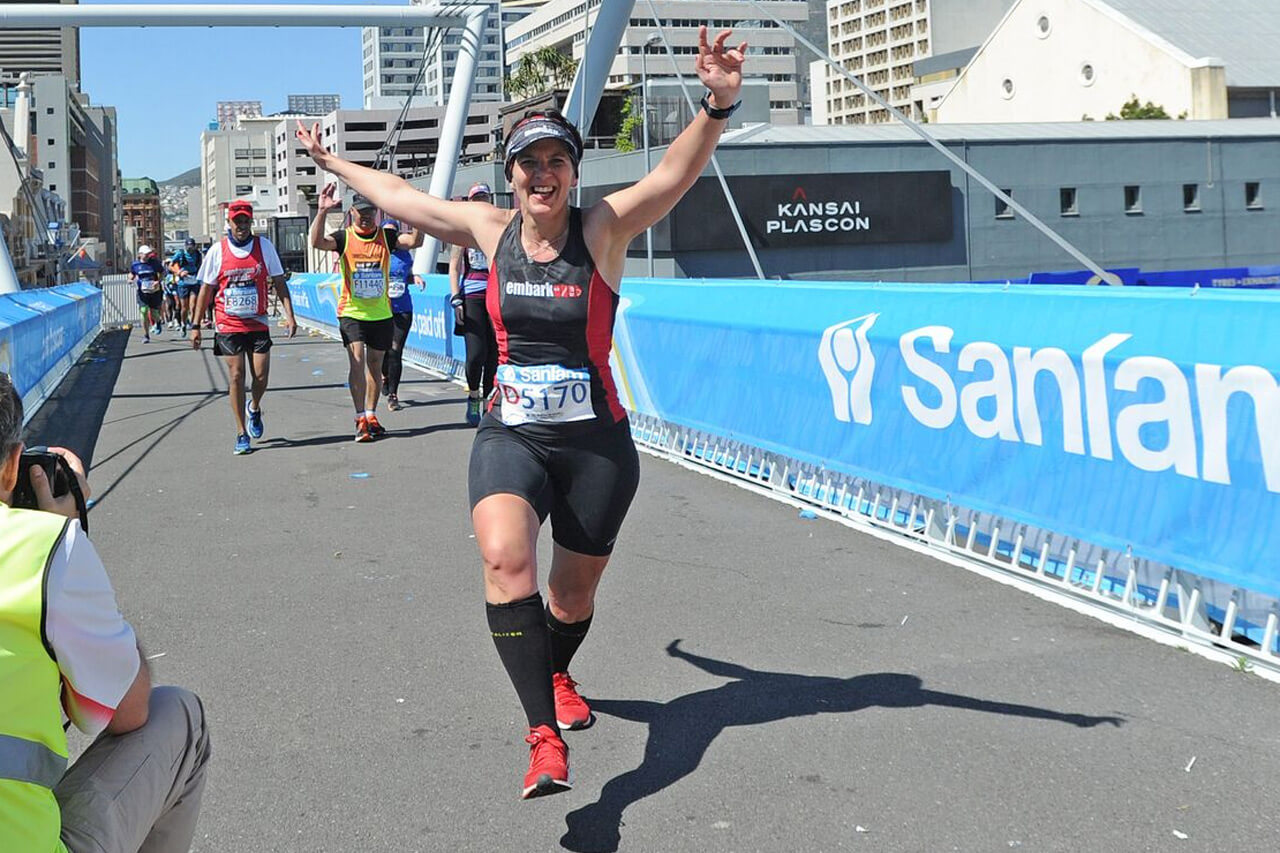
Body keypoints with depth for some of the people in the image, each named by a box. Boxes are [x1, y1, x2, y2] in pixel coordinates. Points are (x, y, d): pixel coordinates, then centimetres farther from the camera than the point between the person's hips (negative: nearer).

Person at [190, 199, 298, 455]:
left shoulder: (264, 246, 2)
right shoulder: (217, 250, 0)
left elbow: (279, 282, 7)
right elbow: (206, 289, 6)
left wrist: (289, 315, -3)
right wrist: (196, 326, 5)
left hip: (258, 323, 1)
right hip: (228, 325, -1)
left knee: (261, 376, -2)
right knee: (236, 376, -3)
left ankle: (254, 408, 32)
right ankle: (241, 434, 6)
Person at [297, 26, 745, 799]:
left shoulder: (604, 228, -8)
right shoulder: (491, 228, 2)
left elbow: (677, 171, -25)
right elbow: (398, 195, 17)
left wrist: (718, 105, -43)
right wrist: (331, 161, 30)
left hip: (597, 442, -1)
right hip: (510, 435, 1)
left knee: (574, 594, 13)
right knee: (505, 556, -27)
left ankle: (558, 677, 49)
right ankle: (546, 737, -26)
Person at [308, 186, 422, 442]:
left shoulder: (386, 236, 1)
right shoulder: (344, 237, -3)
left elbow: (415, 241, -12)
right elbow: (317, 242, -21)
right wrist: (322, 212, -34)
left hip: (381, 313, 3)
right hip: (351, 312, -2)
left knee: (375, 365, 12)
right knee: (356, 361, -14)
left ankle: (371, 415, 25)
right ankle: (361, 420, -12)